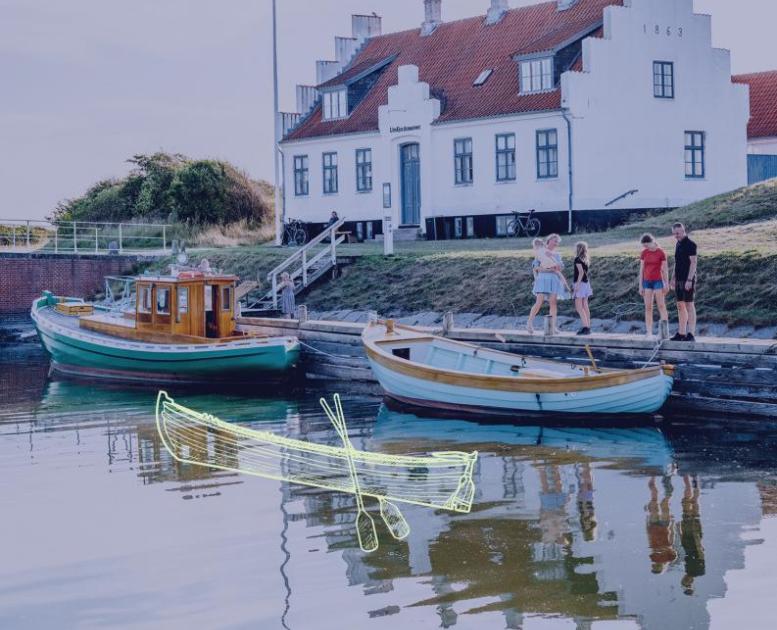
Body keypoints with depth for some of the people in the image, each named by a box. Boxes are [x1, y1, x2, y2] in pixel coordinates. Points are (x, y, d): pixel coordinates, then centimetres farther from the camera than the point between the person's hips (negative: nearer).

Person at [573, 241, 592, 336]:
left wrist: (577, 284, -22)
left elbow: (581, 272, -20)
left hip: (580, 283, -8)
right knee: (585, 307, 9)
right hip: (586, 283, 8)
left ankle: (585, 327, -18)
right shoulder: (586, 260, 11)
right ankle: (588, 327, 9)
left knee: (578, 307, -9)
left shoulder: (578, 259, -11)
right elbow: (585, 272, 12)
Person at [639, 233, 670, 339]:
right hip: (647, 282, 3)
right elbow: (641, 269, 6)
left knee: (661, 305, -10)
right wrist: (640, 286, 4)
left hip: (658, 281, -3)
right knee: (648, 307, 0)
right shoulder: (644, 253, 4)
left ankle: (664, 325, -11)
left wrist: (666, 284, -6)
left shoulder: (661, 253, -7)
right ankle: (649, 332, 0)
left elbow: (665, 269, -4)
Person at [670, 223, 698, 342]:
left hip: (688, 280, -8)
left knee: (689, 305, -7)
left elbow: (694, 263, -16)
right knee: (680, 306, 9)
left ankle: (691, 334, -7)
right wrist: (673, 278, 17)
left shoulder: (691, 244, -10)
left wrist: (689, 280, -22)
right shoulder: (678, 245, 15)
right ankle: (681, 333, 12)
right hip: (679, 280, 8)